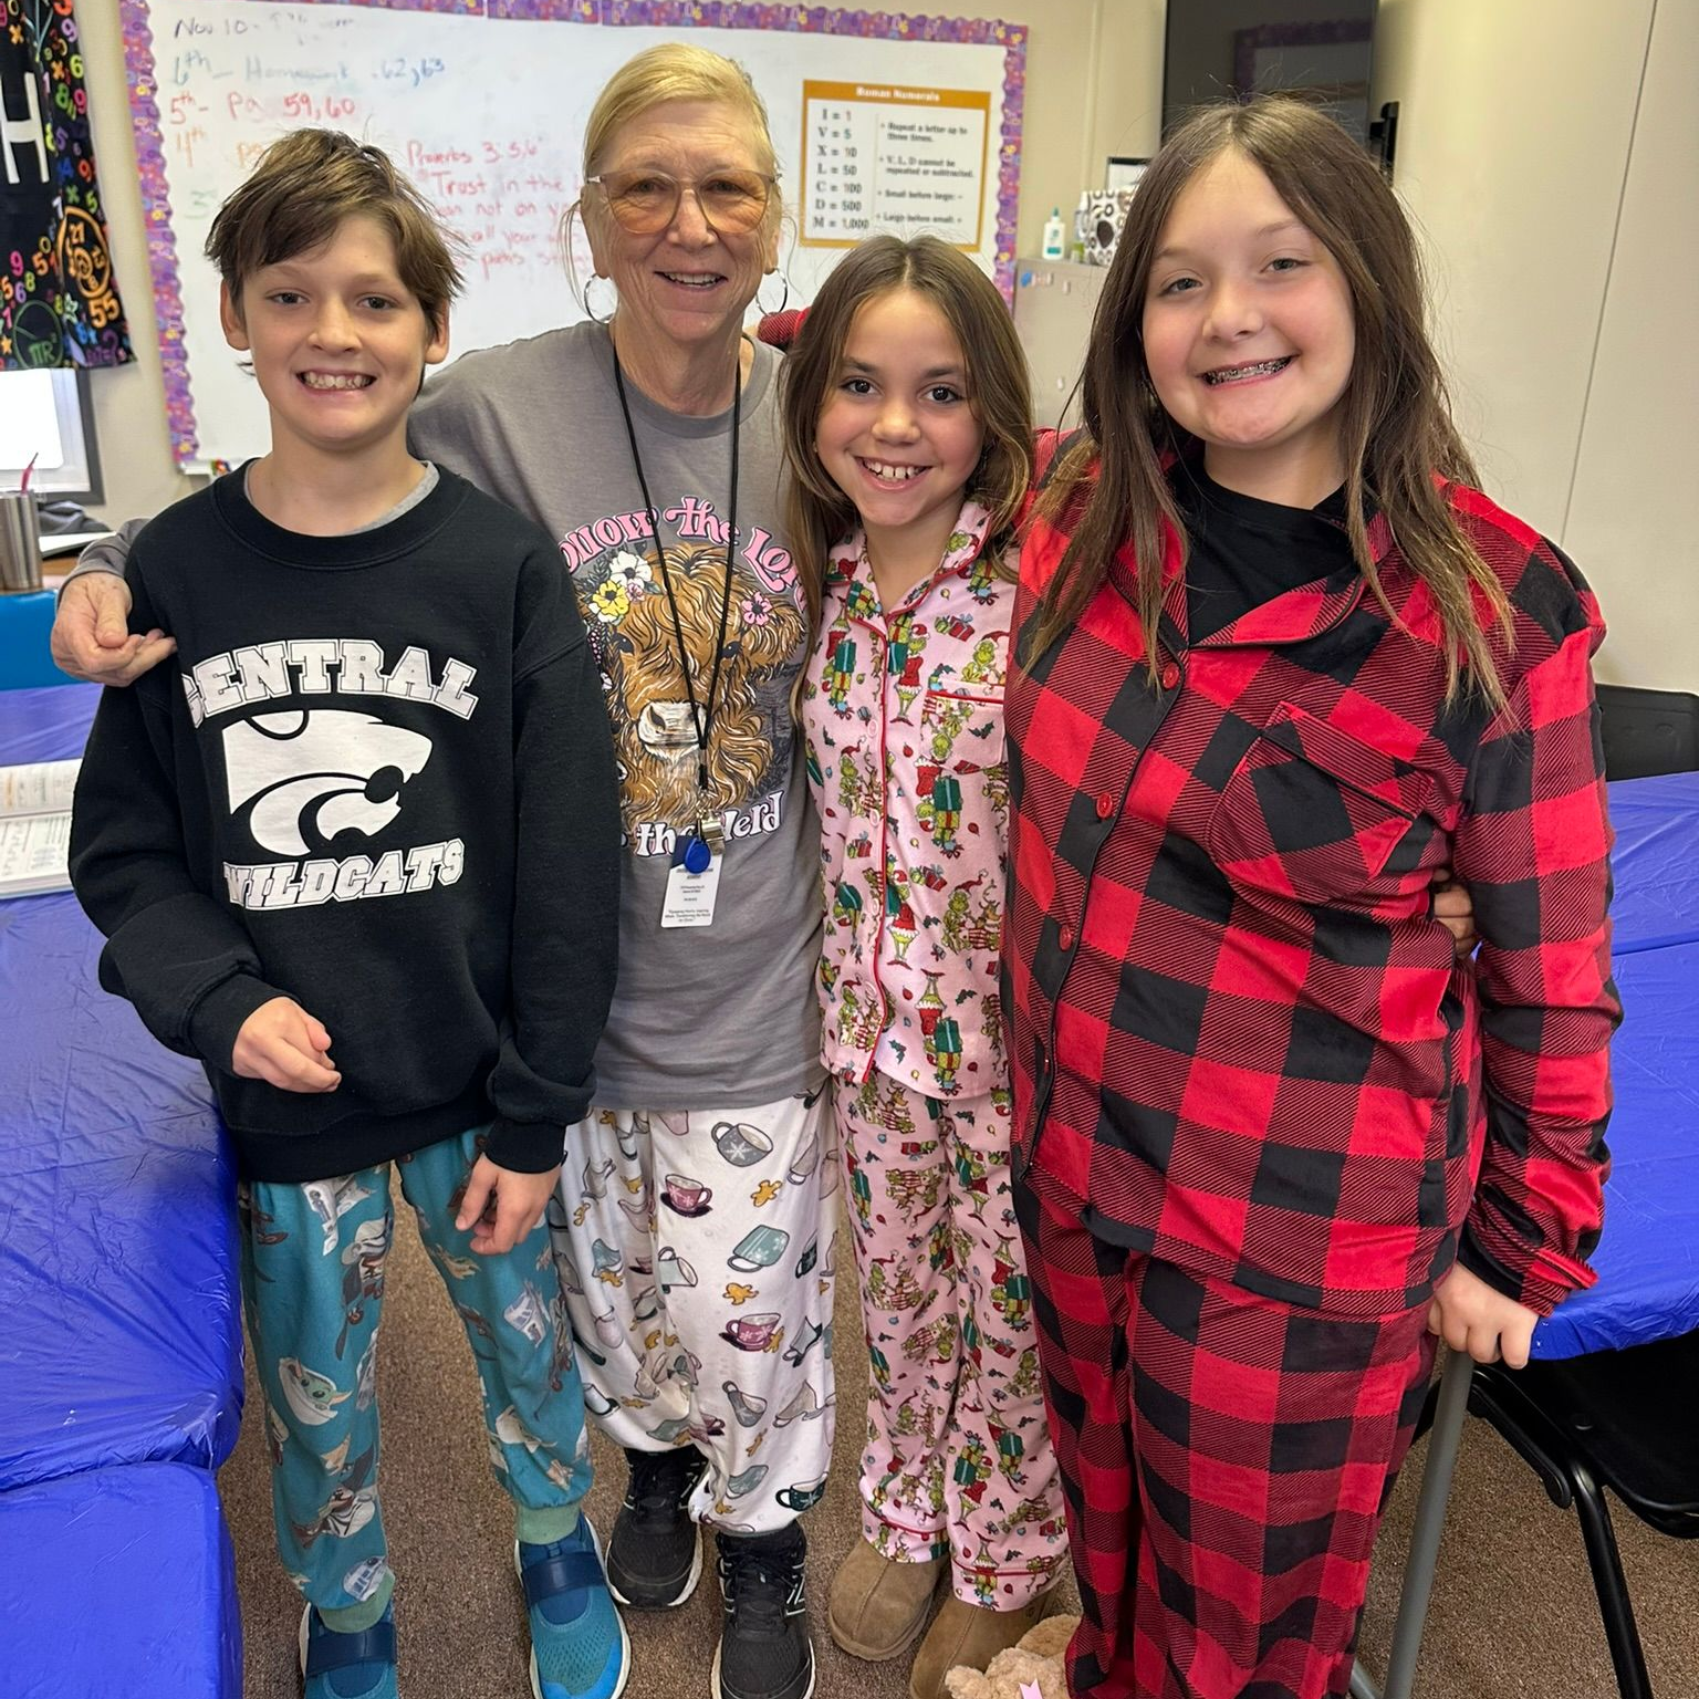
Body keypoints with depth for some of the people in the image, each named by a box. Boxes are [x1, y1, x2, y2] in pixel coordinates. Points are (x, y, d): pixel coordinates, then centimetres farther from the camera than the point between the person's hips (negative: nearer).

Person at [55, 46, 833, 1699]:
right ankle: (655, 1452, 57)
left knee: (747, 1305, 13)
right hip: (563, 968, 1)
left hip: (754, 978, 0)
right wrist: (128, 568, -14)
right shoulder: (488, 410, -11)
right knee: (609, 1269, 23)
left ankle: (764, 1538, 46)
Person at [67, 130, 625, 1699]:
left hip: (479, 1090, -1)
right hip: (285, 1093, 1)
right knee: (318, 1404, 19)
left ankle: (560, 1546, 51)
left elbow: (570, 865, -9)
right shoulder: (177, 569, -5)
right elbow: (124, 847, 1)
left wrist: (537, 1115, -8)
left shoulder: (504, 565, -10)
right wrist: (219, 1000, -18)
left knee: (529, 1340, 20)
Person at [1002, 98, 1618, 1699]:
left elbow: (1552, 977, -9)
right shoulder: (1080, 514, -6)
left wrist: (1521, 1252, -1)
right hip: (1067, 1164, 4)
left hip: (1302, 1238, -4)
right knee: (1109, 1542, 28)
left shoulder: (1495, 607, -18)